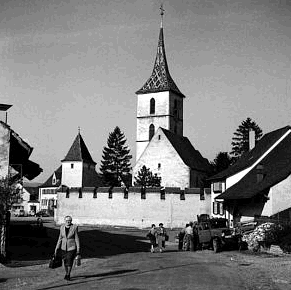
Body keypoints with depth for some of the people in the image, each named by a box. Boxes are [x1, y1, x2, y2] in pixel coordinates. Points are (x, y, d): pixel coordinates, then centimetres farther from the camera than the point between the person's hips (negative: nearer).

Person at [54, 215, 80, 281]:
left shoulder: (74, 227, -11)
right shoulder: (62, 227, -2)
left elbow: (76, 239, -7)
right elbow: (60, 238, 6)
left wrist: (78, 249, -8)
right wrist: (57, 248, 4)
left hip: (72, 247, -3)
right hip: (64, 247, 3)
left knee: (70, 261, -8)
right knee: (65, 261, 10)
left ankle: (68, 274, 12)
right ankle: (66, 273, 34)